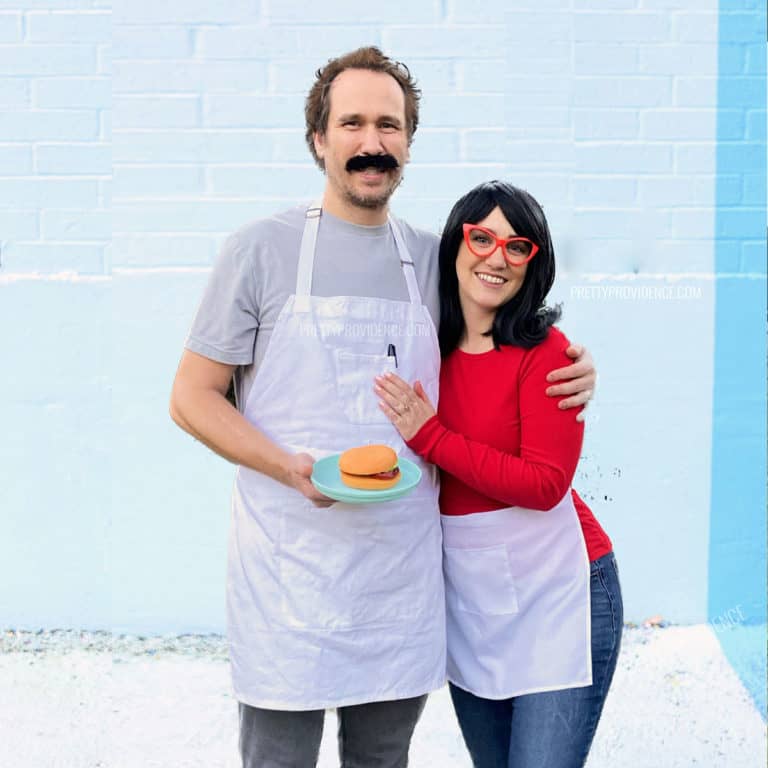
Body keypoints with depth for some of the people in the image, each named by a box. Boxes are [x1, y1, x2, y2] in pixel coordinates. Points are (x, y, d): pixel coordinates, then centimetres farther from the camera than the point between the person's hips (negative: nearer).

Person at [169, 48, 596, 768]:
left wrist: (565, 375, 1)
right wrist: (291, 468, -19)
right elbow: (191, 397, -3)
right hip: (290, 568, -3)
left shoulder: (434, 259, 8)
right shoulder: (262, 249, -4)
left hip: (404, 575, 4)